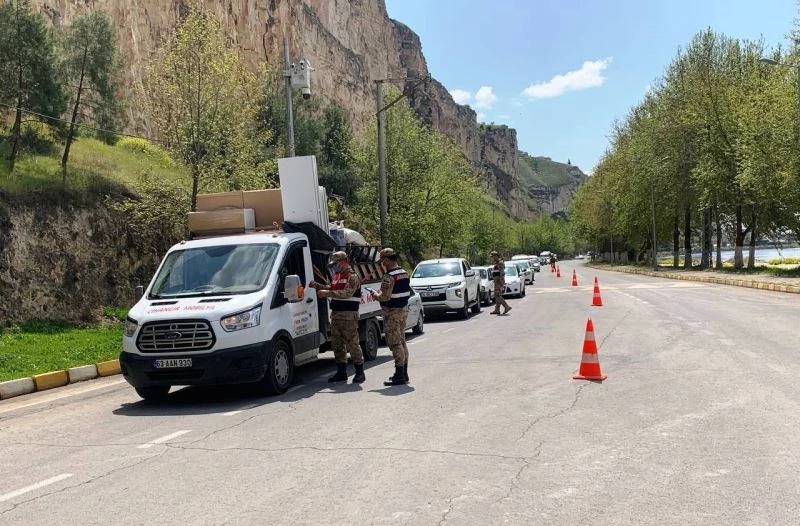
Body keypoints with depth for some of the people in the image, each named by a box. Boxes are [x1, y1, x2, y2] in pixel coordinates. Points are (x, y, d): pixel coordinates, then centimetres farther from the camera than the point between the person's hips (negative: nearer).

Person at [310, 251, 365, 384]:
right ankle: (341, 372, 19)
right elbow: (332, 290, 26)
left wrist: (327, 292, -28)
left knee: (352, 344, -6)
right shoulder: (336, 276, 19)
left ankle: (360, 372, 2)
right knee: (337, 345, 11)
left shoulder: (352, 277, -10)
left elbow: (347, 293, -24)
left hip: (348, 315, -9)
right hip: (335, 314, 9)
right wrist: (318, 287, 10)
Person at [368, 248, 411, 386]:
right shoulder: (404, 273, 10)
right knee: (402, 342, 15)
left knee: (395, 344, -5)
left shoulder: (389, 276, -19)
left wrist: (375, 294, -4)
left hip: (392, 313, -9)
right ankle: (404, 373, 22)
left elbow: (385, 297, -25)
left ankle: (399, 376, -3)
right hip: (403, 310, 9)